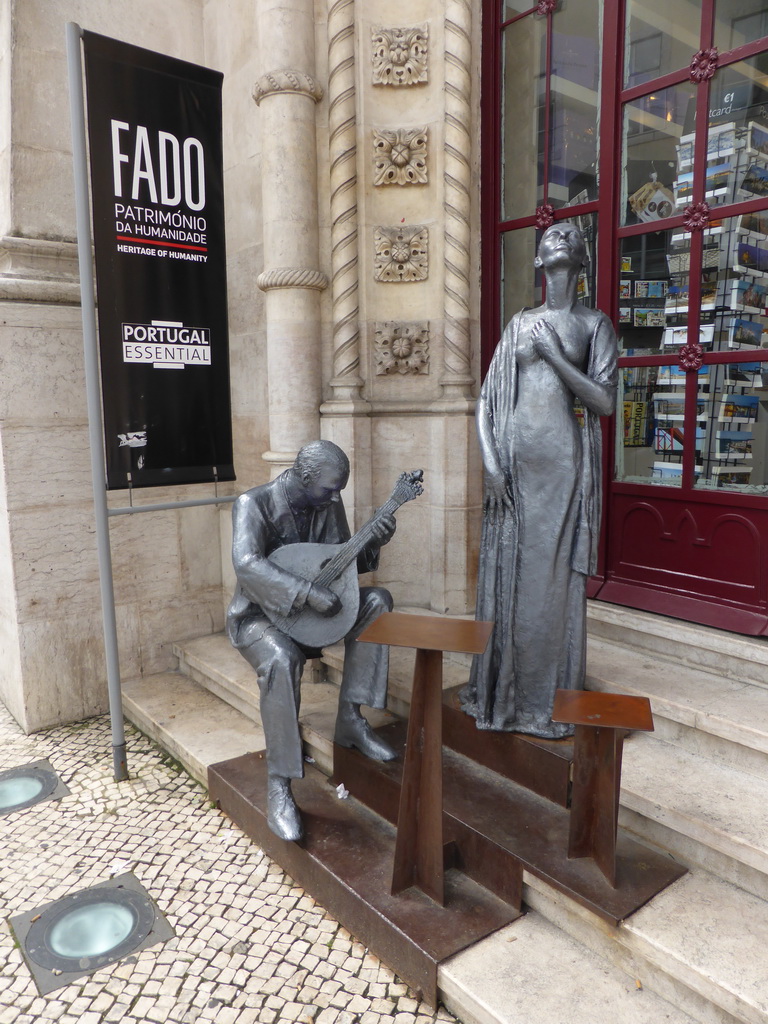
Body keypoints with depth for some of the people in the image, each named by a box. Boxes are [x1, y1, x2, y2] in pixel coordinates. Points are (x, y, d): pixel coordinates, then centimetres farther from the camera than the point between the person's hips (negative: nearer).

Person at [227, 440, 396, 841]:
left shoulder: (328, 503, 0)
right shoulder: (253, 503, -18)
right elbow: (246, 563, -34)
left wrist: (373, 542, -14)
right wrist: (309, 592, -41)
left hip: (310, 609, 6)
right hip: (258, 614, -6)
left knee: (376, 600, -15)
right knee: (281, 659, -38)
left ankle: (350, 719, -10)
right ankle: (278, 787, -24)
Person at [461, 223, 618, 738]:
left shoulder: (595, 323, 7)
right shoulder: (521, 323, 14)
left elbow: (605, 401, -4)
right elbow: (487, 400, 9)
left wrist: (553, 354, -8)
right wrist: (491, 462, -3)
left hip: (562, 461, -3)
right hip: (514, 458, 3)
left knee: (553, 575, -1)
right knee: (507, 571, 7)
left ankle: (548, 698, 13)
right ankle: (501, 687, 22)